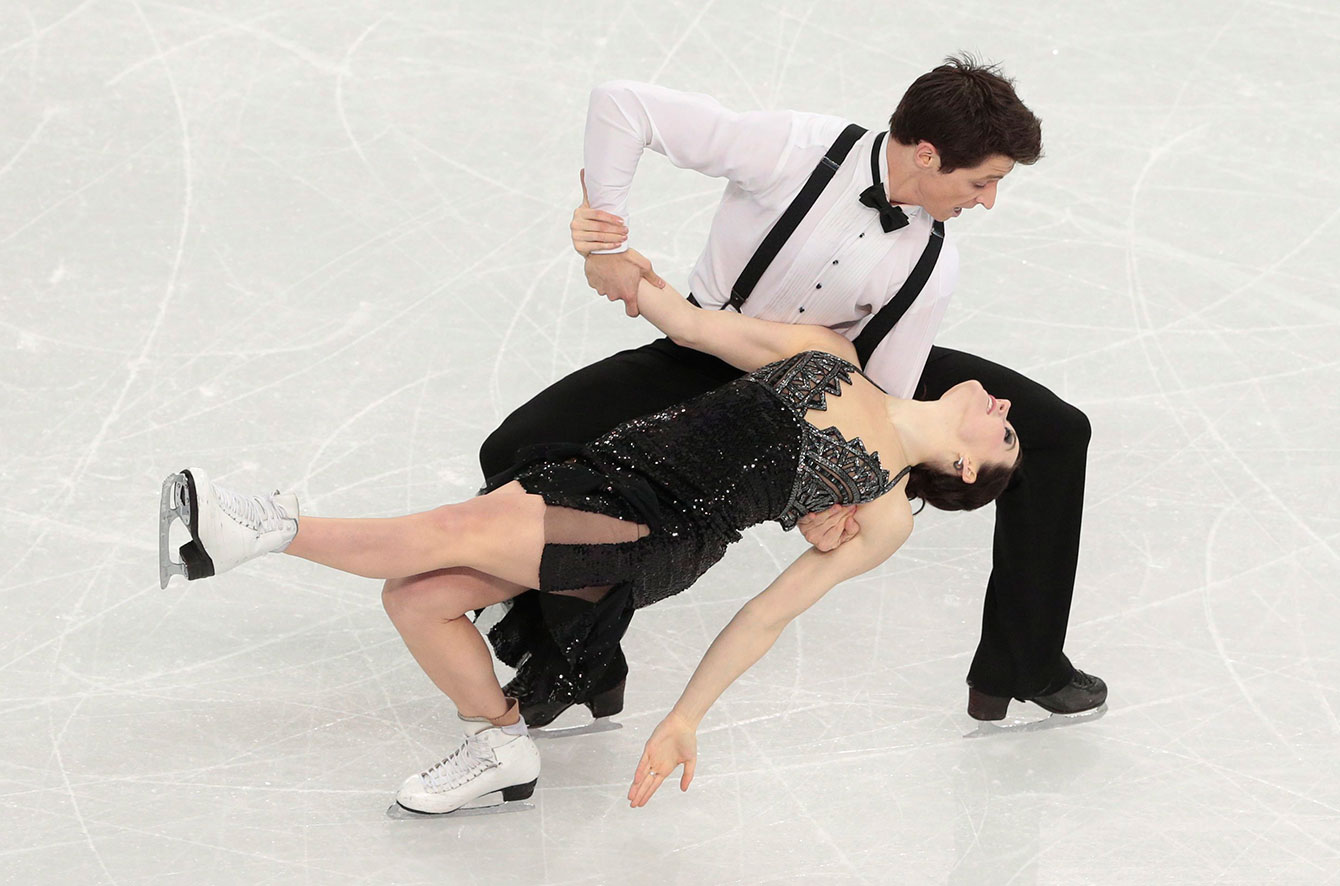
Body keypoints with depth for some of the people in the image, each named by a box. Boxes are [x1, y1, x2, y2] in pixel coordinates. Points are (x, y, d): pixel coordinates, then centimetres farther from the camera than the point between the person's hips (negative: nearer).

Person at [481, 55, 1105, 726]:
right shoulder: (796, 150, -34)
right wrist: (608, 245, -30)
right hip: (710, 356, -2)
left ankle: (1023, 668, 9)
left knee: (1054, 431, -9)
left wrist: (837, 495, -30)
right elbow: (621, 103, -34)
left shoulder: (931, 265, -21)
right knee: (517, 455, -22)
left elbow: (886, 402, -14)